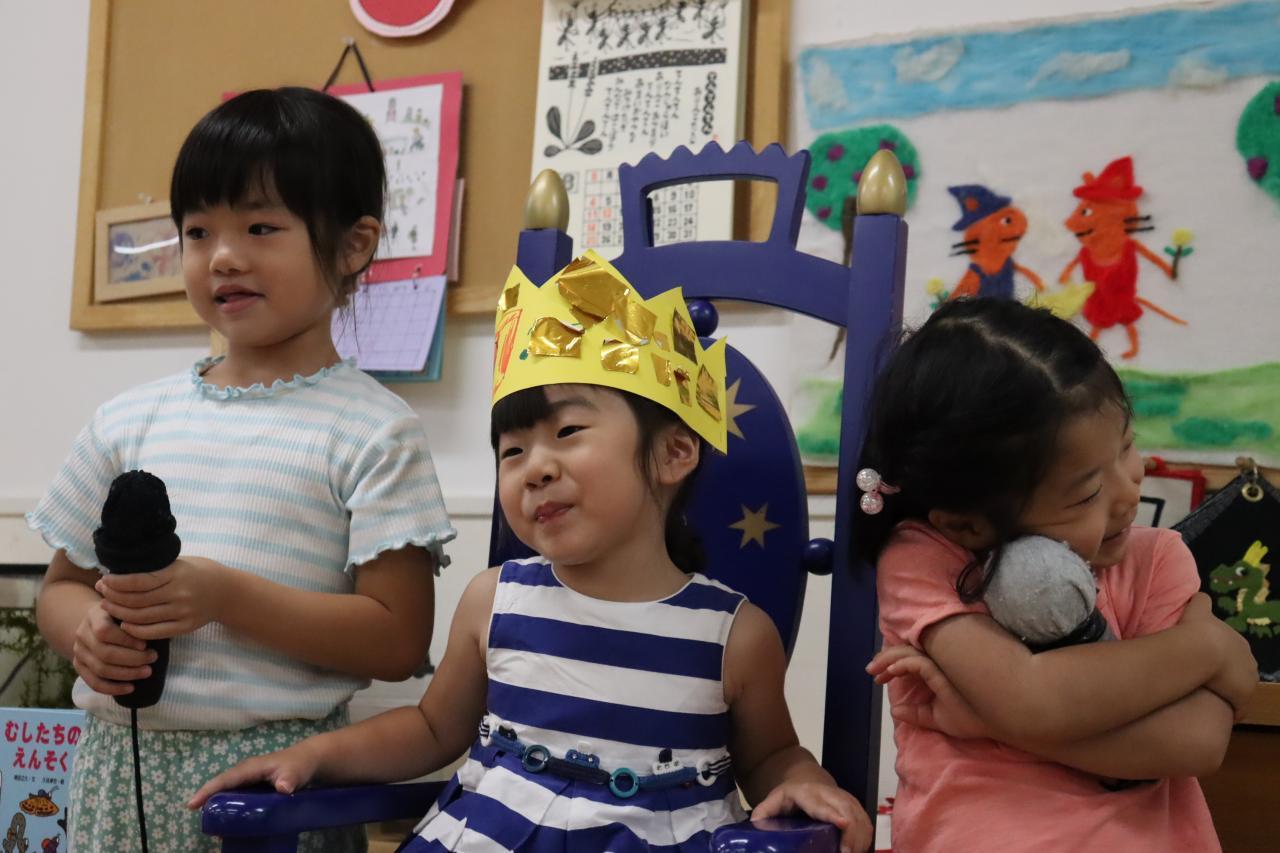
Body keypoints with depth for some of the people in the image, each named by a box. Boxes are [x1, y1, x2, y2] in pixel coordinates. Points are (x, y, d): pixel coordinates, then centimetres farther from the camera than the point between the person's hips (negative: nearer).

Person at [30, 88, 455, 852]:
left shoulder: (374, 431, -6)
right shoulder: (130, 420, 9)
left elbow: (398, 640, -10)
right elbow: (63, 584, 16)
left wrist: (226, 596, -19)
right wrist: (90, 631, -7)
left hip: (273, 770, -4)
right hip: (120, 767, 4)